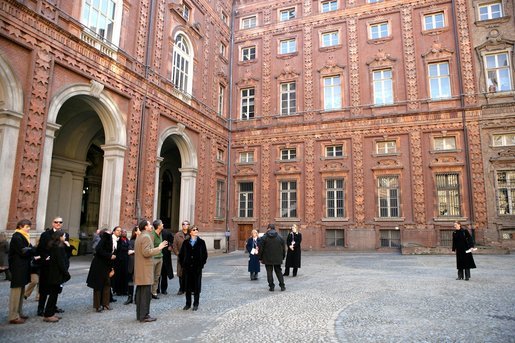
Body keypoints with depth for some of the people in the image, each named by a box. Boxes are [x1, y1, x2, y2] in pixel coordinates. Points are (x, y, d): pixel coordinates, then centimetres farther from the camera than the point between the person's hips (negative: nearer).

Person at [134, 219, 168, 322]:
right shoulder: (146, 237, -15)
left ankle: (139, 314, 22)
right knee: (146, 293, -5)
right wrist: (158, 248, -15)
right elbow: (146, 252, -22)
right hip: (145, 269, -10)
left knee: (140, 292, 14)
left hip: (139, 269, 10)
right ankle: (144, 316, -1)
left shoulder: (139, 237, 16)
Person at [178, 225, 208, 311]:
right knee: (187, 285, 8)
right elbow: (181, 254, 7)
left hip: (197, 268, -1)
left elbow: (205, 254, 2)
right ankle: (188, 304, 22)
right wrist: (182, 264, 2)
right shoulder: (186, 242, 4)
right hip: (187, 268, 1)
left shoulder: (201, 242, 0)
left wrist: (202, 264, -3)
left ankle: (196, 304, 17)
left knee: (197, 286, 4)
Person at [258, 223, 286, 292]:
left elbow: (261, 249, -6)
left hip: (268, 259, -3)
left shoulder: (264, 237, -7)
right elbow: (283, 249, 6)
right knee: (278, 271, 14)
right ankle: (282, 286, 15)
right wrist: (282, 257, 15)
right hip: (278, 259, 3)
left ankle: (271, 286, 8)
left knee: (269, 272, 7)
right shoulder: (280, 237, 1)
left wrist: (260, 258, 3)